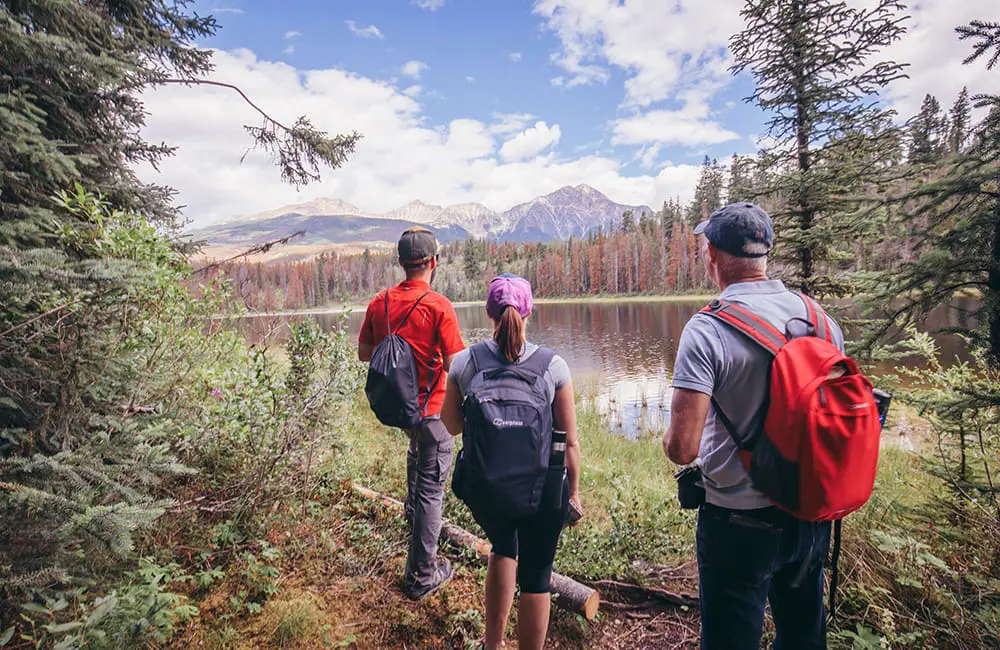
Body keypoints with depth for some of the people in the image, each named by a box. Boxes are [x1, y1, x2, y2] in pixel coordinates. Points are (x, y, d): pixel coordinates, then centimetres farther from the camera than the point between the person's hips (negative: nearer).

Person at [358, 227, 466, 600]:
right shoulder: (439, 306, -20)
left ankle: (412, 510, 51)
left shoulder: (379, 303, -3)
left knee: (418, 446, 37)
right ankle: (421, 577, 16)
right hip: (431, 410, -6)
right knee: (431, 490, 5)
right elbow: (455, 366, -21)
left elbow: (364, 353, 6)